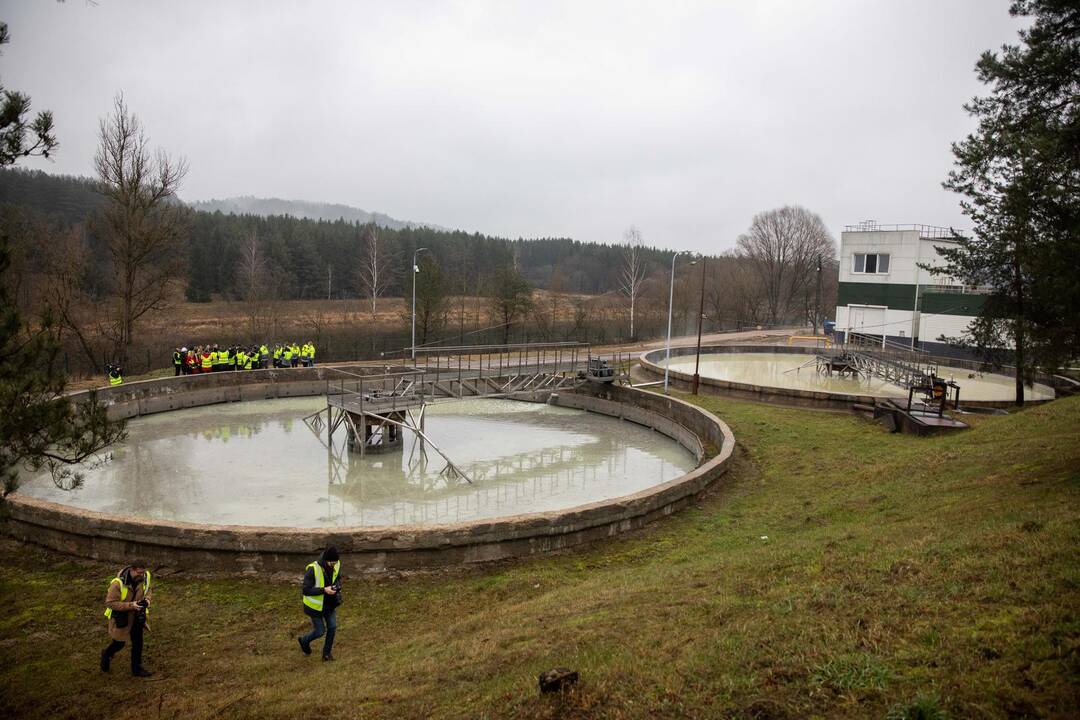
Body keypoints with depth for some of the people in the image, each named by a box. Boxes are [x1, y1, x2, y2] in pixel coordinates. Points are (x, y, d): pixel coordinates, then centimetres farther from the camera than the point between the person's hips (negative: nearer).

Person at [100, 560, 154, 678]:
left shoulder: (145, 577, -14)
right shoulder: (118, 583, -32)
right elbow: (110, 603, -25)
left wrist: (147, 599, -14)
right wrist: (130, 605, -32)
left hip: (137, 616, 4)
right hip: (121, 617, -4)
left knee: (138, 642, 11)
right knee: (119, 643, 14)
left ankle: (137, 668, 28)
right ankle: (106, 655, 48)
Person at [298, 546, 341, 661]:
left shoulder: (336, 565, -12)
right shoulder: (313, 569, -30)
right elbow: (306, 590, -25)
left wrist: (337, 586, -13)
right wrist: (324, 590, -34)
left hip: (329, 603, 5)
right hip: (316, 604, -5)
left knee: (332, 627, 4)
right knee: (320, 631, 5)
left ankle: (327, 652, 25)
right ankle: (304, 641, 37)